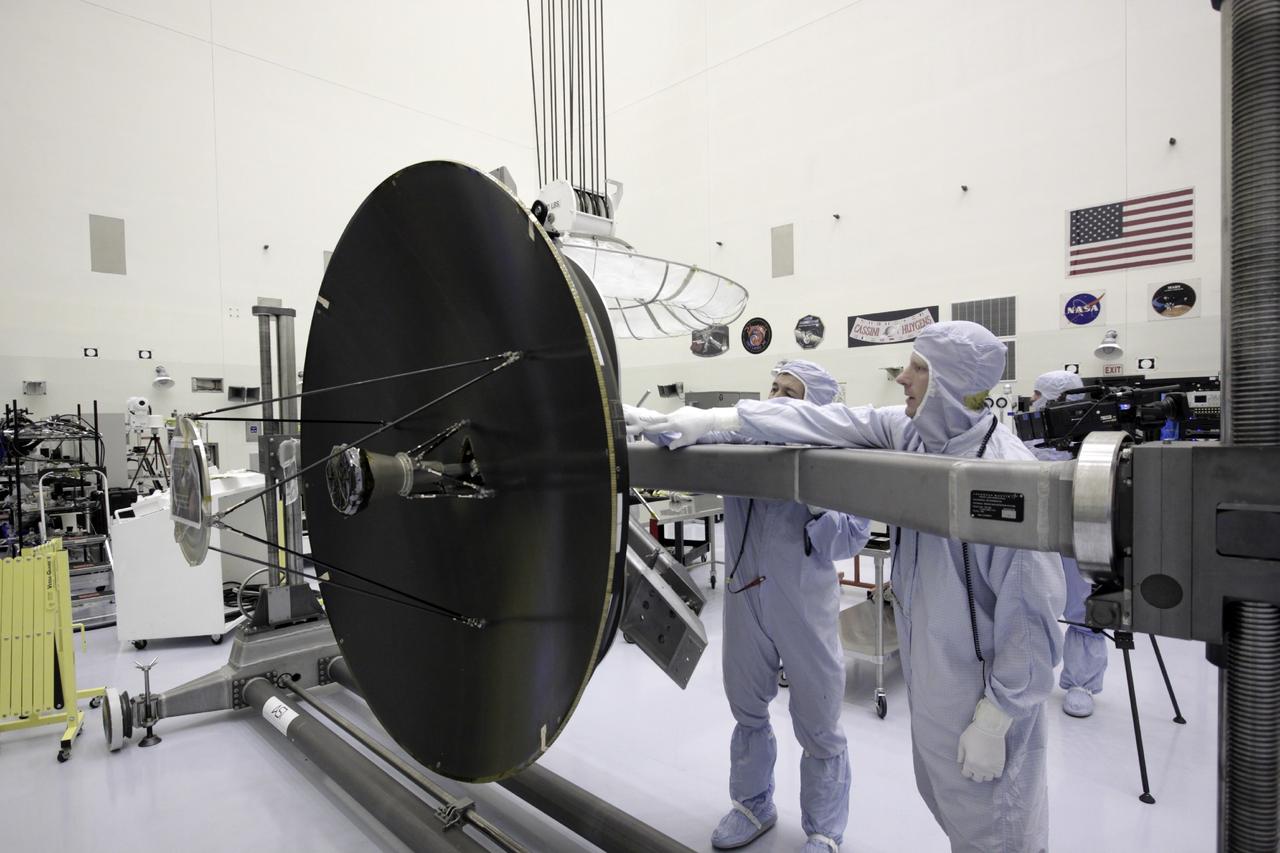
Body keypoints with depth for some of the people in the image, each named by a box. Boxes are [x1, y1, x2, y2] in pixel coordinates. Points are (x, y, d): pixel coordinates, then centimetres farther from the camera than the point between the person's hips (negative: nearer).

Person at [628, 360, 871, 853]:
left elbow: (852, 539, -13)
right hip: (745, 600, 4)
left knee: (817, 726, 13)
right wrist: (649, 420, -33)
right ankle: (753, 806, 46)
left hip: (805, 609, -3)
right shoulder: (743, 441, -2)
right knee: (747, 711, 22)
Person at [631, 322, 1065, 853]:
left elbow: (1032, 607, -23)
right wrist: (714, 419, -8)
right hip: (929, 674, 7)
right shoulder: (908, 431, -5)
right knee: (949, 802, 25)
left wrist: (996, 719, -18)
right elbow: (825, 422, -5)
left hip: (985, 686, -7)